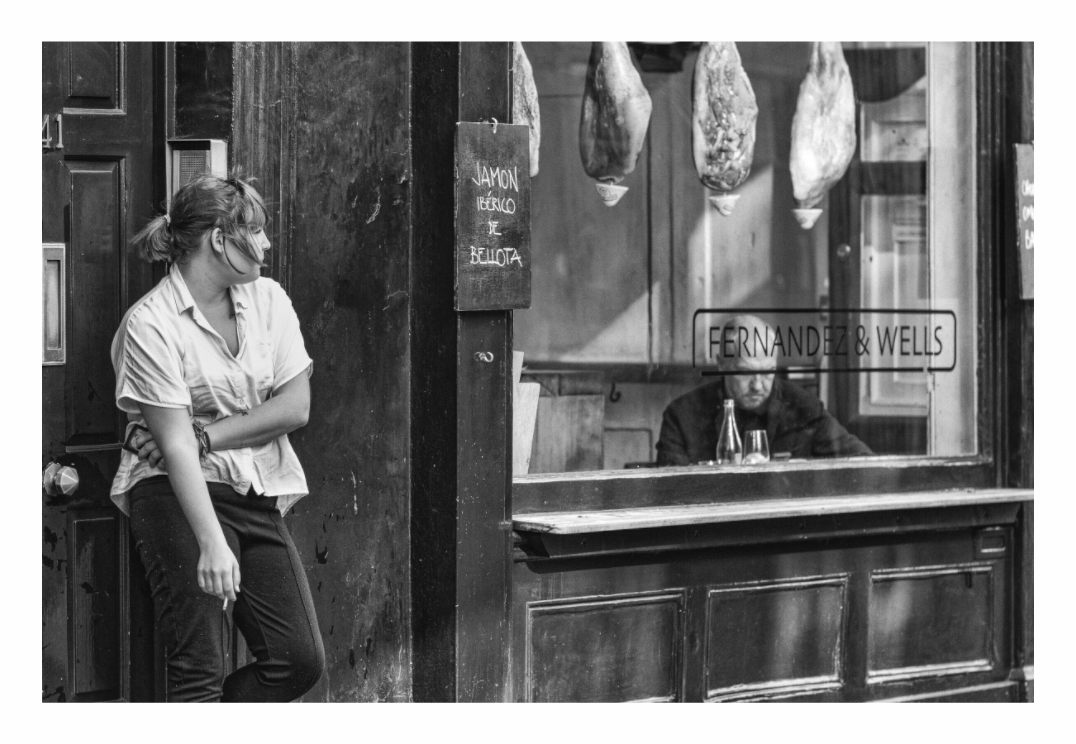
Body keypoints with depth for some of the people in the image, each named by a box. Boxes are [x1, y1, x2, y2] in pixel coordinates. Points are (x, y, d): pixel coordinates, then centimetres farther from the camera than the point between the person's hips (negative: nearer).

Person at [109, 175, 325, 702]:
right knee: (199, 668, -9)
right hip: (179, 495, -6)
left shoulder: (268, 300, 6)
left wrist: (205, 435, -13)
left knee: (300, 660, 1)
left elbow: (295, 406, 0)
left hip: (258, 496, 6)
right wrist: (212, 543, -27)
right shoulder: (150, 323, -12)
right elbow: (175, 444, -19)